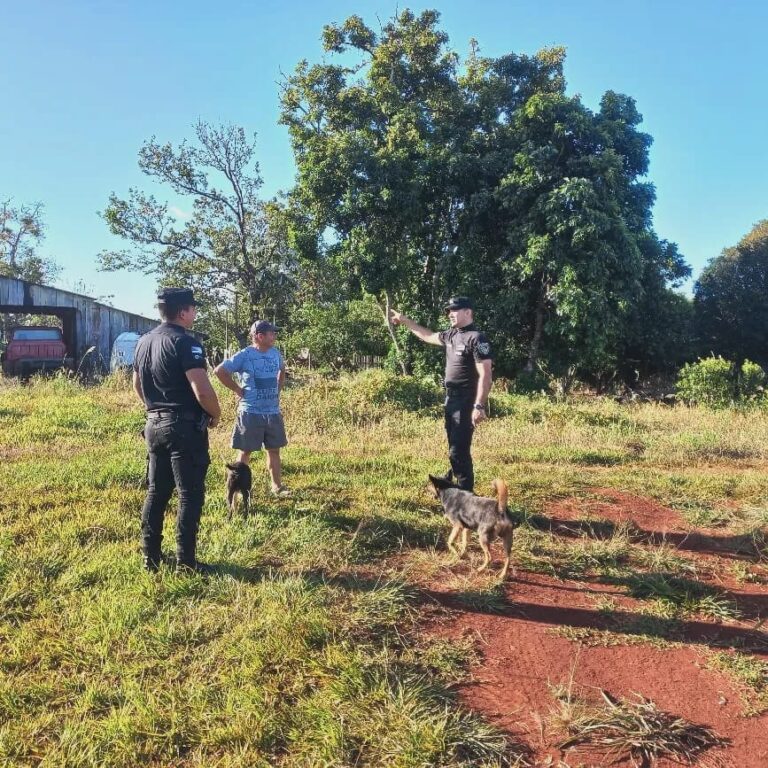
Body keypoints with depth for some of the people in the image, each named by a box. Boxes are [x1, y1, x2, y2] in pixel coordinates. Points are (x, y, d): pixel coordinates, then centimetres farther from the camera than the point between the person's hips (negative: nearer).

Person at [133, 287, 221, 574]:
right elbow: (202, 390, -23)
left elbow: (137, 385, 21)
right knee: (190, 495, 0)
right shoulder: (185, 342, -16)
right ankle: (185, 562, 6)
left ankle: (150, 557, 23)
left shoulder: (144, 342, 11)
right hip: (185, 427, -8)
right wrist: (216, 414, -6)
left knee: (156, 492, 15)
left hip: (154, 425, 9)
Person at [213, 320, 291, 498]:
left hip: (273, 412, 6)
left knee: (274, 450, 12)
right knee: (245, 451, 4)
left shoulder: (275, 353, 5)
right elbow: (219, 371, -13)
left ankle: (277, 486, 23)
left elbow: (282, 370, 26)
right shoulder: (244, 355, -13)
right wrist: (237, 389, -10)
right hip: (250, 413, -6)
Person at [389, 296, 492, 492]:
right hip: (451, 400, 9)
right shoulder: (451, 335, 12)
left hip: (466, 402, -9)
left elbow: (485, 375, -20)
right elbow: (428, 336, 30)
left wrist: (479, 406, -26)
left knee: (458, 451, -10)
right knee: (455, 449, 17)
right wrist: (404, 321, 31)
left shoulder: (477, 338, -14)